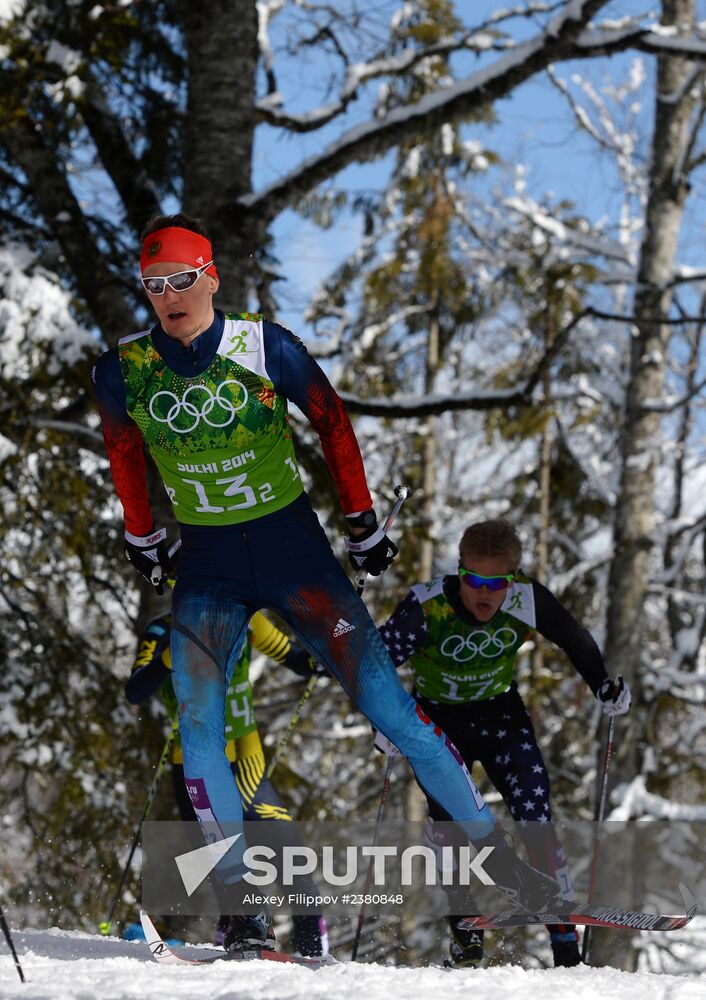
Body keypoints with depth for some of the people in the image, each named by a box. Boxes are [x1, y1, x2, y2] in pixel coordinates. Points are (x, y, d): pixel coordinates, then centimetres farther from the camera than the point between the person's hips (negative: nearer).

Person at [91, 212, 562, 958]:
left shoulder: (266, 347, -13)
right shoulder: (124, 372, -8)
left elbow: (332, 425, 2)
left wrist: (362, 522, 8)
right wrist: (141, 541, 21)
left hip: (294, 546, -1)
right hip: (207, 566, 2)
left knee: (387, 705, -5)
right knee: (197, 731, -15)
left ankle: (493, 849, 7)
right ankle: (243, 903, -6)